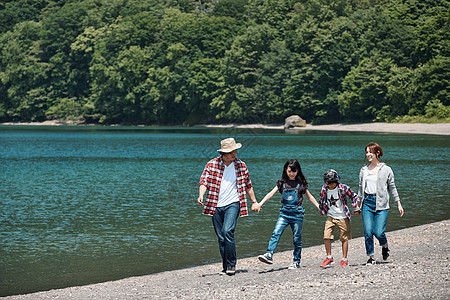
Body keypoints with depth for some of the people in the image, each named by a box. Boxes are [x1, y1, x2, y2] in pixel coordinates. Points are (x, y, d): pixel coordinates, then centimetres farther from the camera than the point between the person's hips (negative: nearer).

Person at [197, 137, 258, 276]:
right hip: (216, 206, 2)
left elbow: (248, 185, 15)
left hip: (232, 204, -2)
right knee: (221, 238, 6)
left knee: (227, 232, -21)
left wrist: (254, 201, 20)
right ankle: (225, 267, 17)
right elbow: (204, 181, -6)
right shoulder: (212, 164, 0)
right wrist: (201, 196, -24)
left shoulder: (241, 165, 4)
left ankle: (231, 265, -13)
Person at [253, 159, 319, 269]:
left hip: (297, 213, -1)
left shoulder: (301, 183, 3)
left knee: (297, 238, 2)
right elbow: (271, 193, -1)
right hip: (284, 212, 2)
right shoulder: (282, 182, 6)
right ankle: (269, 255, -23)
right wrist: (260, 203, -11)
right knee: (276, 233, -15)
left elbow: (309, 196, 14)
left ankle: (296, 262, 12)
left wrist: (319, 207, 12)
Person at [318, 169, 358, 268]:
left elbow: (354, 196, -1)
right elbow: (321, 200, 15)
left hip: (342, 217, -3)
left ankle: (344, 259, 15)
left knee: (344, 238, 5)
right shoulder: (324, 189, -4)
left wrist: (355, 207, -8)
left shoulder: (343, 188, -14)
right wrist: (322, 211, 18)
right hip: (330, 216, 3)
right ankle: (329, 258, 5)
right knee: (326, 237, -8)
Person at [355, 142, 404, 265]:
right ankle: (371, 257, 6)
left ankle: (384, 246, 22)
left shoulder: (386, 170, 1)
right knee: (368, 232, -6)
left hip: (381, 204, -3)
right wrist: (358, 206, 18)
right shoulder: (364, 170, 10)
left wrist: (399, 204, 6)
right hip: (367, 203, 3)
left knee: (378, 232, -11)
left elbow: (392, 188, 7)